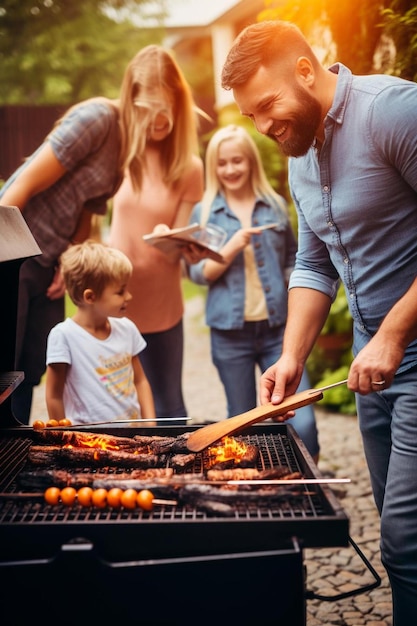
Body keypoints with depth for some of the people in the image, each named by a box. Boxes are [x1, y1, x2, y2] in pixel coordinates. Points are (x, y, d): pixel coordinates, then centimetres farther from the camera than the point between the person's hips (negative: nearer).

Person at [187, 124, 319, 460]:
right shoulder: (204, 212, 2)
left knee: (302, 421, -7)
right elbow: (198, 274, -1)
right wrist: (231, 248, -17)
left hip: (278, 328, 1)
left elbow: (292, 262, 13)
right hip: (230, 333, -1)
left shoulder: (276, 205, 7)